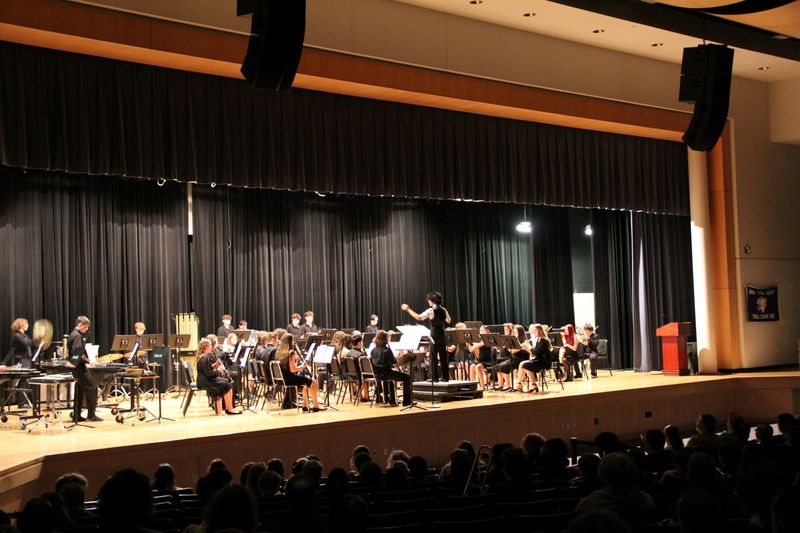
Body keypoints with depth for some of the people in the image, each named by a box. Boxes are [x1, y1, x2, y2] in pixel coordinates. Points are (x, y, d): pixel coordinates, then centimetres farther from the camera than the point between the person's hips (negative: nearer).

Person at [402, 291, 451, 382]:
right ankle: (445, 377, 13)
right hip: (442, 336, 6)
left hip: (434, 336, -6)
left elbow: (419, 317, -20)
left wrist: (408, 309, -16)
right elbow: (449, 321, 21)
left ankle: (434, 377, -1)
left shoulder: (431, 310, -12)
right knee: (443, 357, 10)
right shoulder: (443, 310, 7)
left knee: (433, 357, 0)